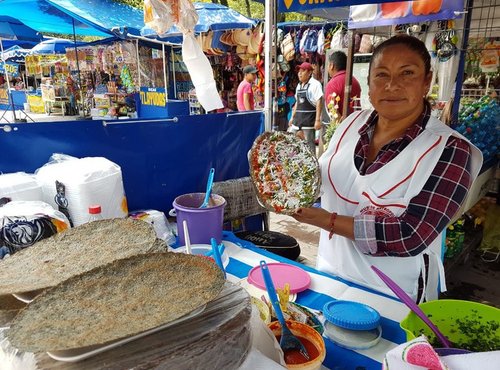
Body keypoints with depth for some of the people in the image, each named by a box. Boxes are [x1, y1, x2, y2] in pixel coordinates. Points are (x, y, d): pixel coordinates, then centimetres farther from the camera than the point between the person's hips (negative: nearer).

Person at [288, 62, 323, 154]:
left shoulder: (315, 84, -8)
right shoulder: (299, 85, 17)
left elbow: (319, 102, -13)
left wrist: (318, 120, -18)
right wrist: (292, 117, 21)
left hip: (309, 119, -8)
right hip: (298, 118, 8)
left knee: (309, 144, -2)